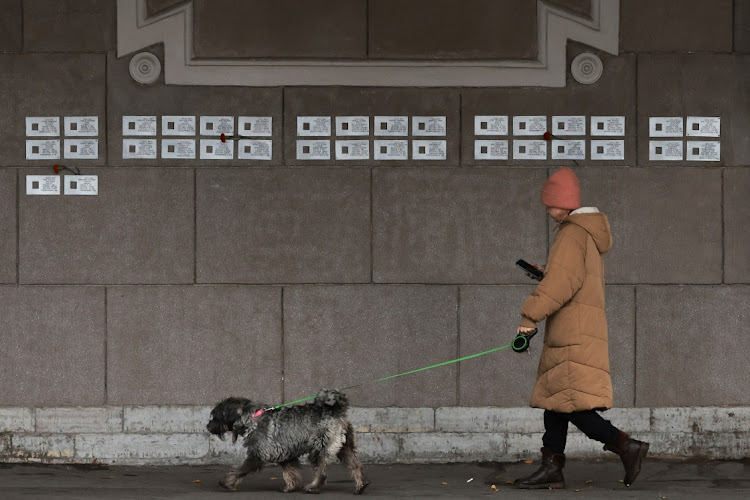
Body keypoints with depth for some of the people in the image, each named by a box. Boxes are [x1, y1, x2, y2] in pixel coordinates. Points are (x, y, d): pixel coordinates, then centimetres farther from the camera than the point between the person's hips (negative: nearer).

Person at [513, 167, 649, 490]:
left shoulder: (572, 233, -10)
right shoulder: (588, 233, 21)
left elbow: (563, 281, -22)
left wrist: (531, 315, -23)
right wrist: (544, 273, 22)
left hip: (574, 333, -10)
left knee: (571, 406, -13)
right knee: (554, 401, 9)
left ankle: (627, 446, -14)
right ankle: (552, 469, 9)